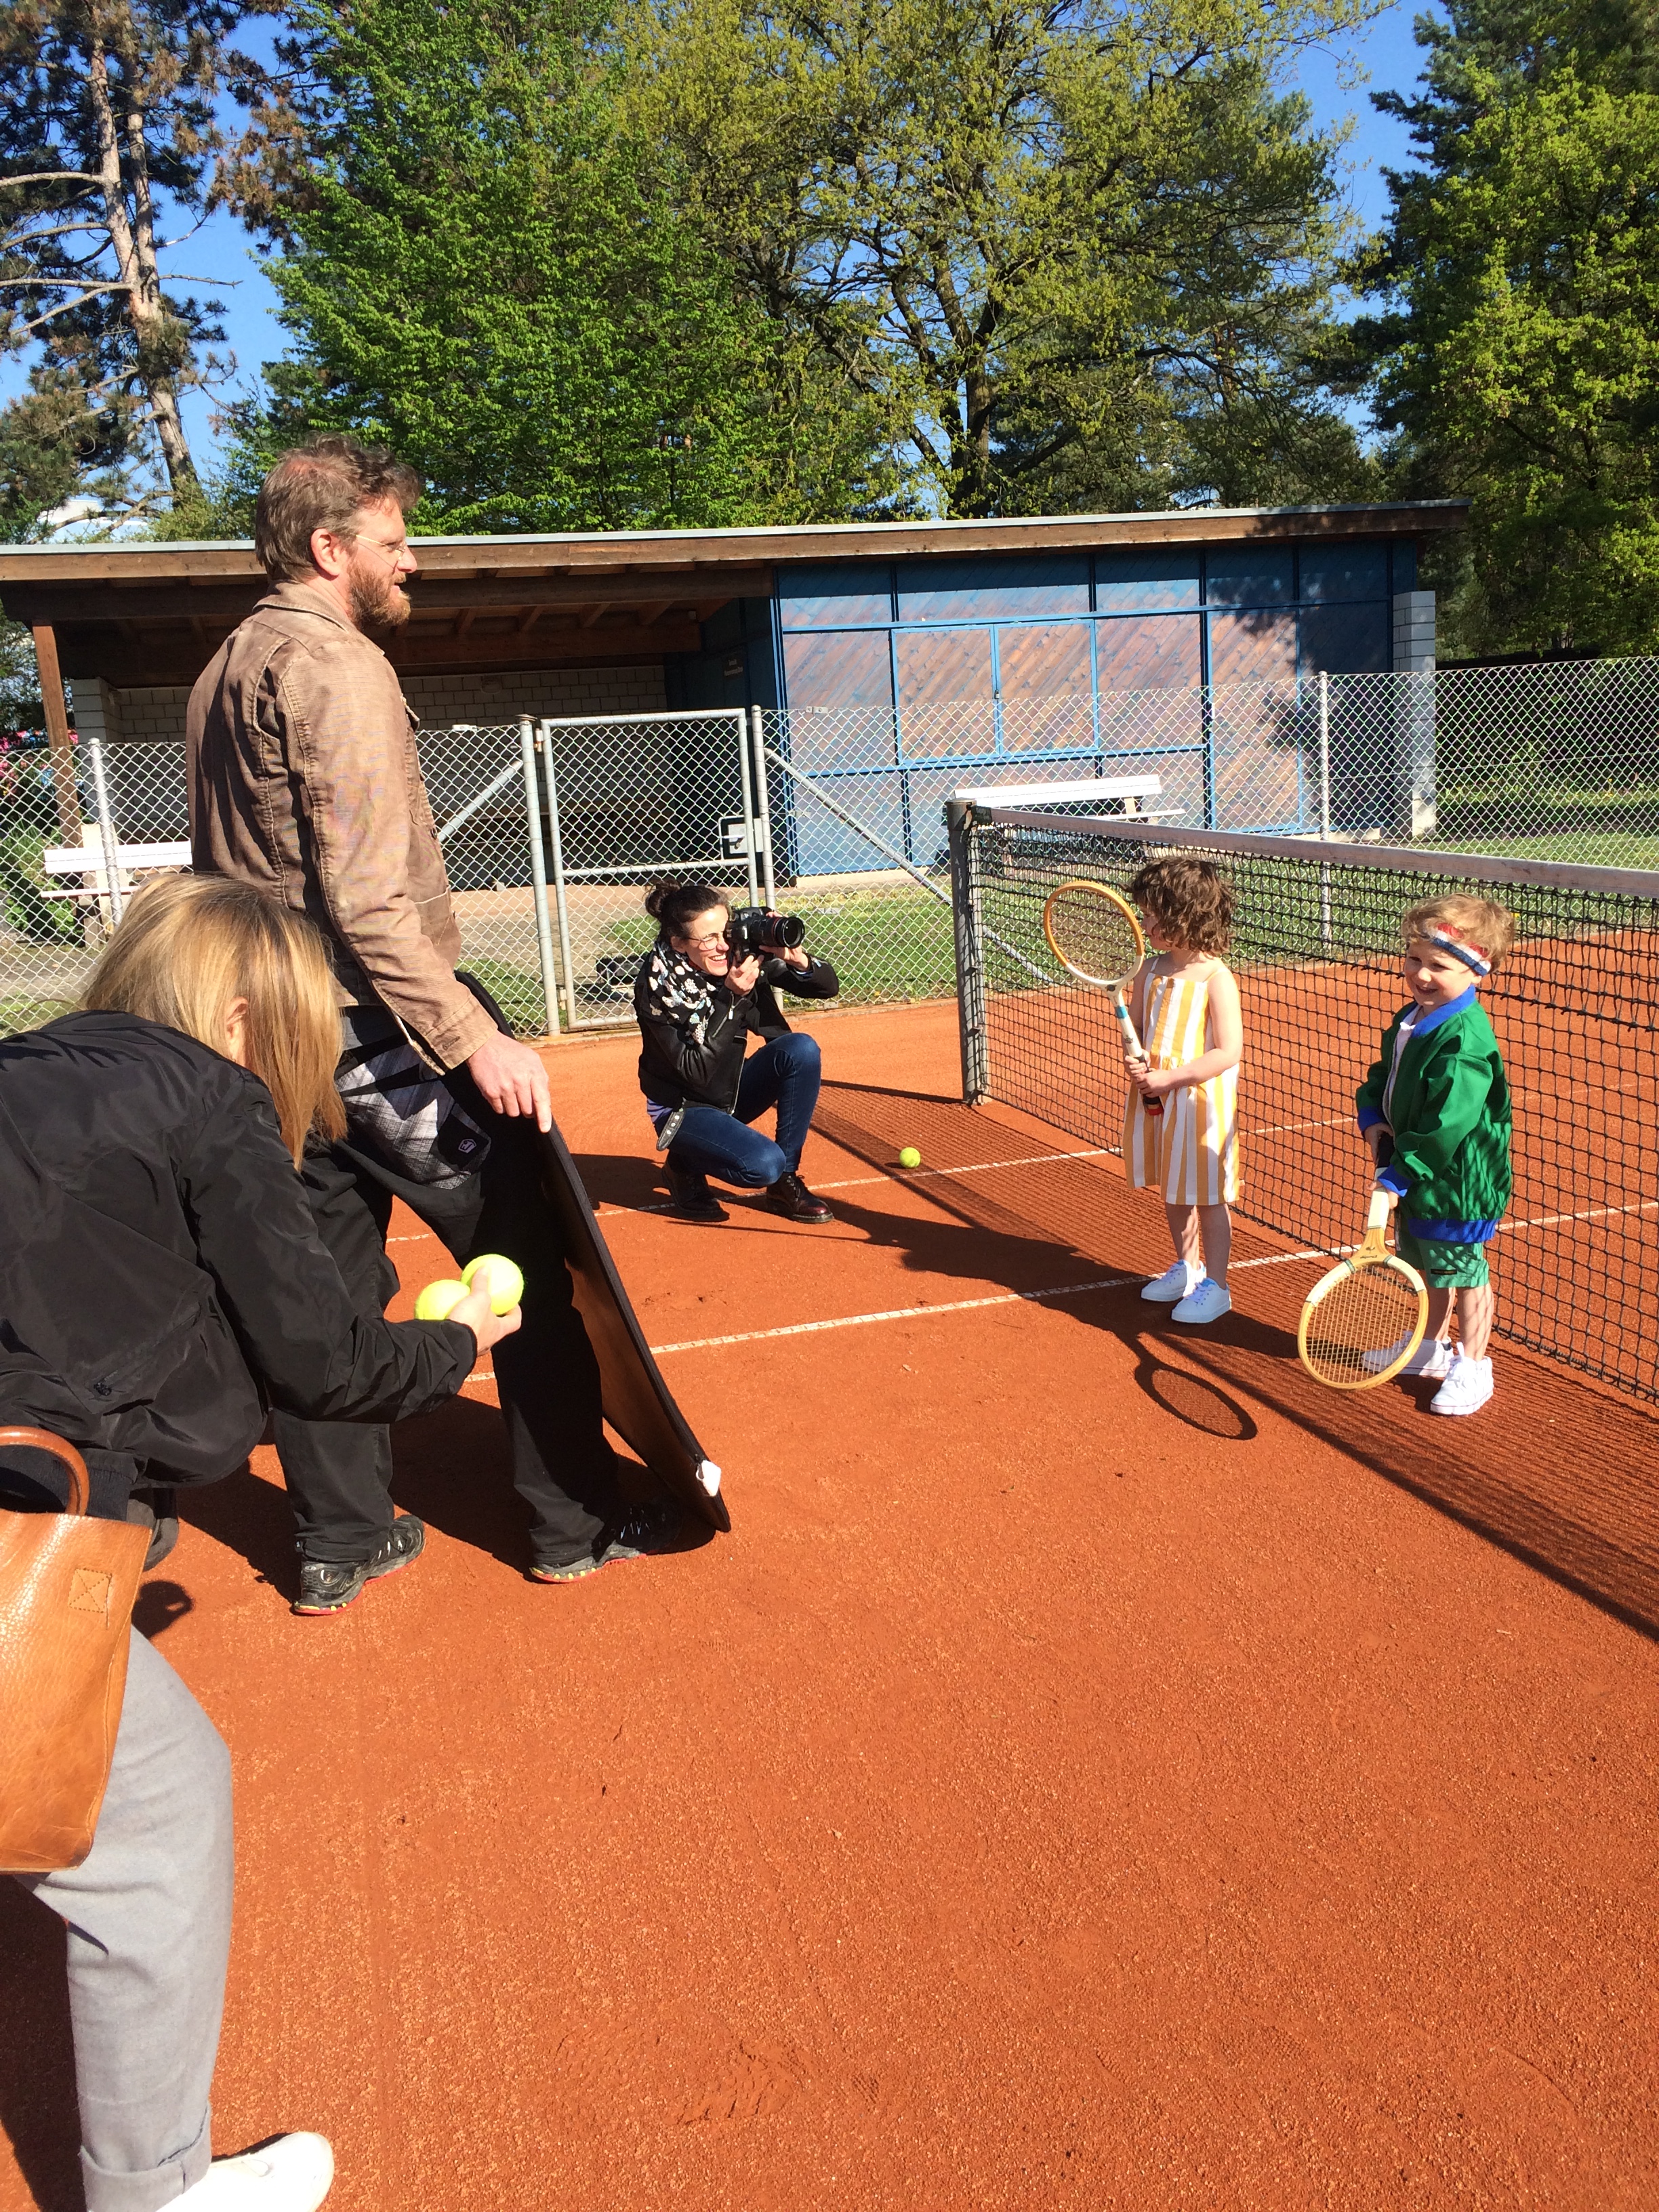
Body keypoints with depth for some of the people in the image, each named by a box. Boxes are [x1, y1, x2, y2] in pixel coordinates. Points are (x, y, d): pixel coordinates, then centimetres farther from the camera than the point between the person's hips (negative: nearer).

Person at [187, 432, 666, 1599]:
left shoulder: (225, 670, 16)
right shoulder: (337, 663, -13)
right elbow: (367, 900, -21)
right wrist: (476, 1040, -23)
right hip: (380, 1034, -9)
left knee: (330, 1285, 14)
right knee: (528, 1261, 1)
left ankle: (341, 1542, 23)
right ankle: (579, 1521, 10)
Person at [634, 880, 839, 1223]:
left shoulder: (742, 951, -13)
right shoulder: (658, 984, -23)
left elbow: (828, 987, -7)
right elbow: (696, 1071, -27)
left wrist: (799, 960, -30)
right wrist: (731, 997, -33)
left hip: (734, 1091, 6)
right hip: (684, 1107, -5)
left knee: (801, 1049, -22)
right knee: (763, 1164, -29)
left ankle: (785, 1182, -9)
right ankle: (688, 1166, 5)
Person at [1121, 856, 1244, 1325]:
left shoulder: (1215, 978, -16)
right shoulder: (1151, 970, 3)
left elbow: (1228, 1052, -19)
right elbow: (1135, 1027, 12)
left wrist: (1168, 1078, -21)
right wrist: (1136, 1063, -10)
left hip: (1202, 1103, -6)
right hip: (1155, 1099, 6)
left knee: (1208, 1197, 5)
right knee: (1174, 1193, 19)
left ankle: (1215, 1286, 18)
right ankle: (1187, 1268, 36)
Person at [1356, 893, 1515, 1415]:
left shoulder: (1465, 1040, -26)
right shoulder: (1411, 1019, 3)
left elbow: (1447, 1124, -28)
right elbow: (1381, 1078, 14)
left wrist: (1398, 1176, -25)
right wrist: (1373, 1120, -6)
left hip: (1457, 1182, -9)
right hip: (1415, 1175, 9)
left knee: (1464, 1272, 7)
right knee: (1428, 1268, 23)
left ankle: (1472, 1366, 22)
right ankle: (1433, 1346, 42)